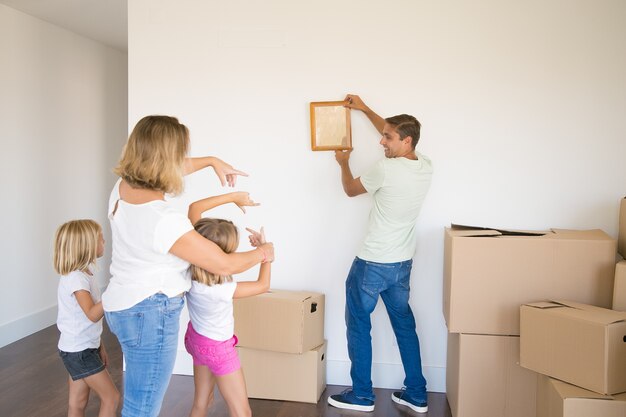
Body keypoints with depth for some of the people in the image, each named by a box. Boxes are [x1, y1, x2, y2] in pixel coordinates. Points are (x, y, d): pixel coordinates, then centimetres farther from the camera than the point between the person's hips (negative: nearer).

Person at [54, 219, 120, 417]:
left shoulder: (83, 274, 8)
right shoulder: (75, 278, -22)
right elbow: (92, 314, -29)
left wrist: (99, 346, 17)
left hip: (83, 348, 9)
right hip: (79, 351, -9)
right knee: (111, 397, -1)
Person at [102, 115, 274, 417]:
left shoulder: (121, 188, -4)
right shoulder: (164, 219, -29)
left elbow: (168, 168, 20)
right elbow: (224, 265, -19)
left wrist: (212, 161, 24)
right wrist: (262, 253, -1)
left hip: (124, 306, 10)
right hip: (150, 315, -9)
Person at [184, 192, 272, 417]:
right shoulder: (220, 290, -37)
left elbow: (194, 208, -18)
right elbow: (263, 285, -19)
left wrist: (233, 196, -17)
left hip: (197, 339, 7)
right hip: (217, 348, -7)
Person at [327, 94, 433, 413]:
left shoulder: (386, 169, -21)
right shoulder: (426, 167, 0)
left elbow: (351, 190, -2)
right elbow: (393, 132, 17)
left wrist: (343, 163, 17)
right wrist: (364, 108, 24)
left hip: (372, 264, -7)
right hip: (403, 263, 7)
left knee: (358, 324, 9)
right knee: (404, 324, 17)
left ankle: (362, 396, 20)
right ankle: (416, 395, 25)